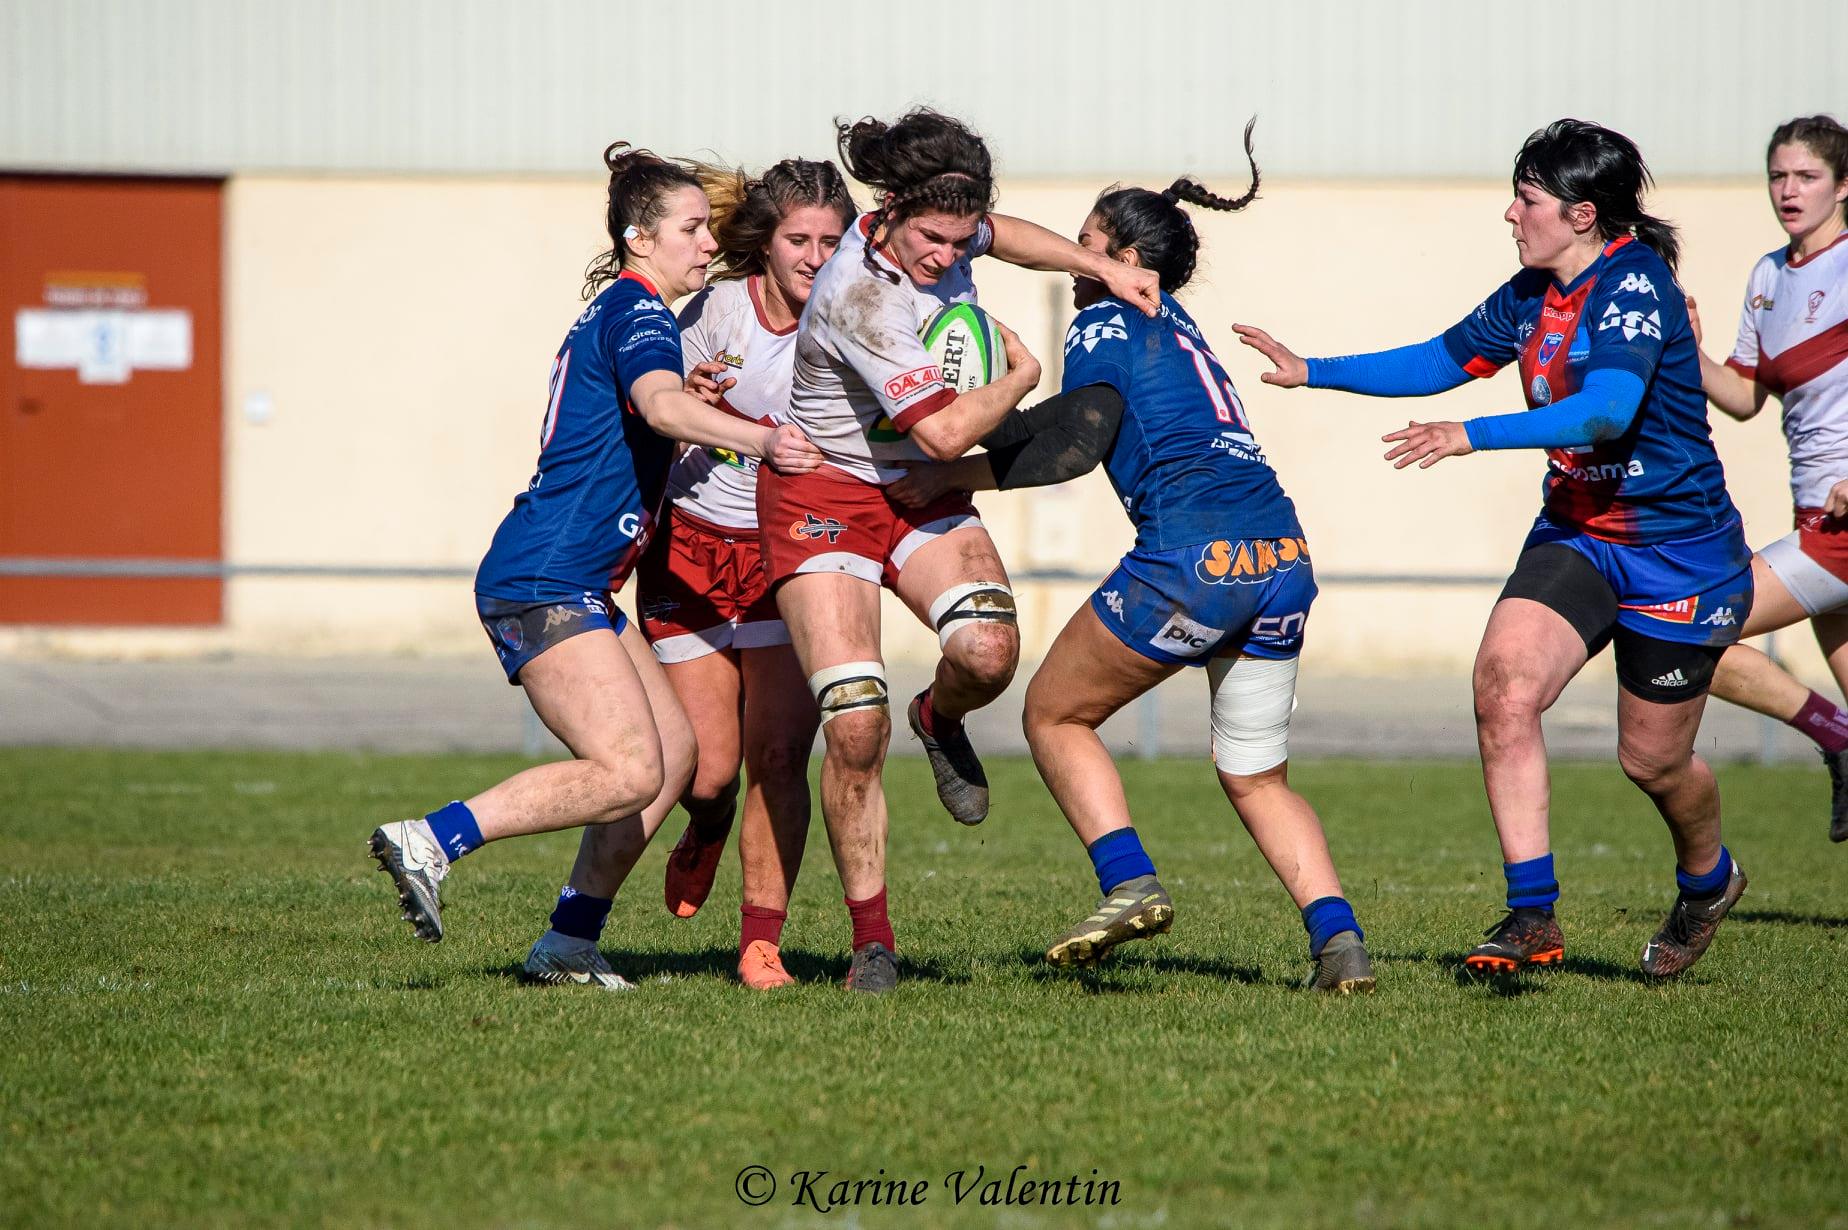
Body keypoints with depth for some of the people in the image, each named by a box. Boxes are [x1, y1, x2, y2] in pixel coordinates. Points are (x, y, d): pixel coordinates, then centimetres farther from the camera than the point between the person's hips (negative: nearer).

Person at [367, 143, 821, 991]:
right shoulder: (635, 310, -9)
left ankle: (566, 944, 9)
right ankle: (431, 841, -18)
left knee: (673, 750, 9)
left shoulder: (616, 311, 21)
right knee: (629, 773, -18)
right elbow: (661, 406, -30)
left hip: (577, 587, 11)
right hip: (545, 581, -11)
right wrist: (761, 440, -41)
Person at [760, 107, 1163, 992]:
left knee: (988, 652, -23)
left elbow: (997, 235, 21)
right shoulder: (859, 295, -29)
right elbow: (944, 432, -28)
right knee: (855, 728, -16)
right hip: (825, 495, -6)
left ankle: (941, 719, 14)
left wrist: (1103, 268, 9)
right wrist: (1022, 374, -11)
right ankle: (871, 938, -2)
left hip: (922, 492, 6)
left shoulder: (940, 234, -7)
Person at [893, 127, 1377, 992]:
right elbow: (1068, 420, 31)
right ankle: (1338, 940, -1)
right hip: (1283, 557, 8)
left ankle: (1130, 885, -5)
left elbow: (1077, 443, -9)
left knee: (1055, 714, 11)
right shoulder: (1174, 324, 26)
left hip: (1194, 556, -8)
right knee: (1256, 781, 18)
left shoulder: (1106, 322, 3)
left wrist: (956, 475, -2)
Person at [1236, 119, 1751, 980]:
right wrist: (1313, 373, 12)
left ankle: (1707, 881, 39)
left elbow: (1605, 411, -34)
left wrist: (1470, 437, -40)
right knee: (1504, 683, -18)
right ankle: (1532, 917, -16)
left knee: (1652, 759, 5)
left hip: (1680, 551, -7)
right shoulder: (1533, 294, 4)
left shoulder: (1634, 286, -21)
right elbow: (1443, 360, 17)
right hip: (1577, 532, 7)